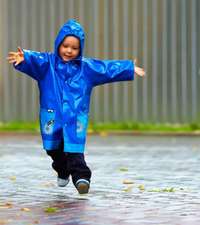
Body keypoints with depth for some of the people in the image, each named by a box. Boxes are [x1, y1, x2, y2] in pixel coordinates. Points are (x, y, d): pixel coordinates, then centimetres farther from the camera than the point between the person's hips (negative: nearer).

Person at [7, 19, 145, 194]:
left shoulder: (87, 67, 8)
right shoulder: (47, 63, 1)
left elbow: (108, 68, 15)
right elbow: (34, 60, -19)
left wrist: (130, 69, 15)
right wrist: (23, 58, -42)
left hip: (76, 117, -1)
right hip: (52, 116, 1)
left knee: (74, 149, -15)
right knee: (54, 149, 13)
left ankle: (81, 176, -15)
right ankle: (63, 171, 37)